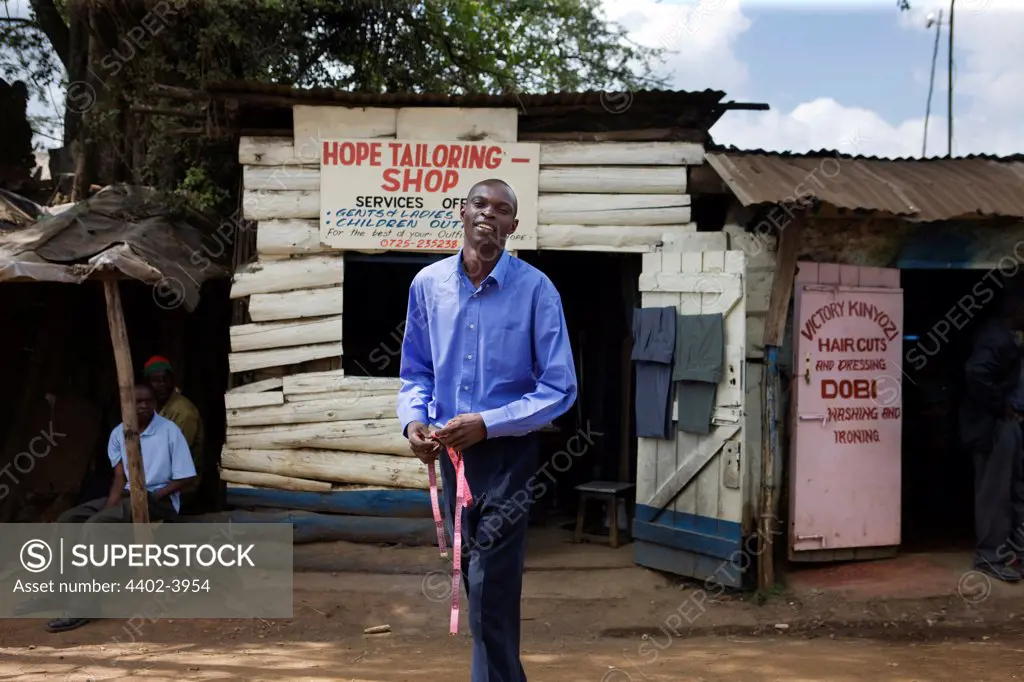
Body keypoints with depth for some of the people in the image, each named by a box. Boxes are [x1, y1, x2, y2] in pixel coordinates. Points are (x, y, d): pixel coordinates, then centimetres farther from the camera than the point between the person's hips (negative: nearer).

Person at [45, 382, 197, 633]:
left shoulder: (170, 431, -12)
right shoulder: (119, 433, 4)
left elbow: (184, 478, -11)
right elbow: (120, 476, 3)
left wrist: (147, 499, -17)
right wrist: (110, 504, -16)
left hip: (159, 499, -7)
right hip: (127, 495, 7)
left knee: (96, 524, -28)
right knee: (67, 520, -8)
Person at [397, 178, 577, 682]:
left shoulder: (535, 289, -12)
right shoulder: (428, 284, 0)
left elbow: (559, 389, -11)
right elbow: (416, 372, 10)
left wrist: (486, 423, -20)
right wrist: (414, 421, -10)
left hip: (507, 452, -5)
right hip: (449, 450, 5)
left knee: (490, 586, -7)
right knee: (472, 578, 17)